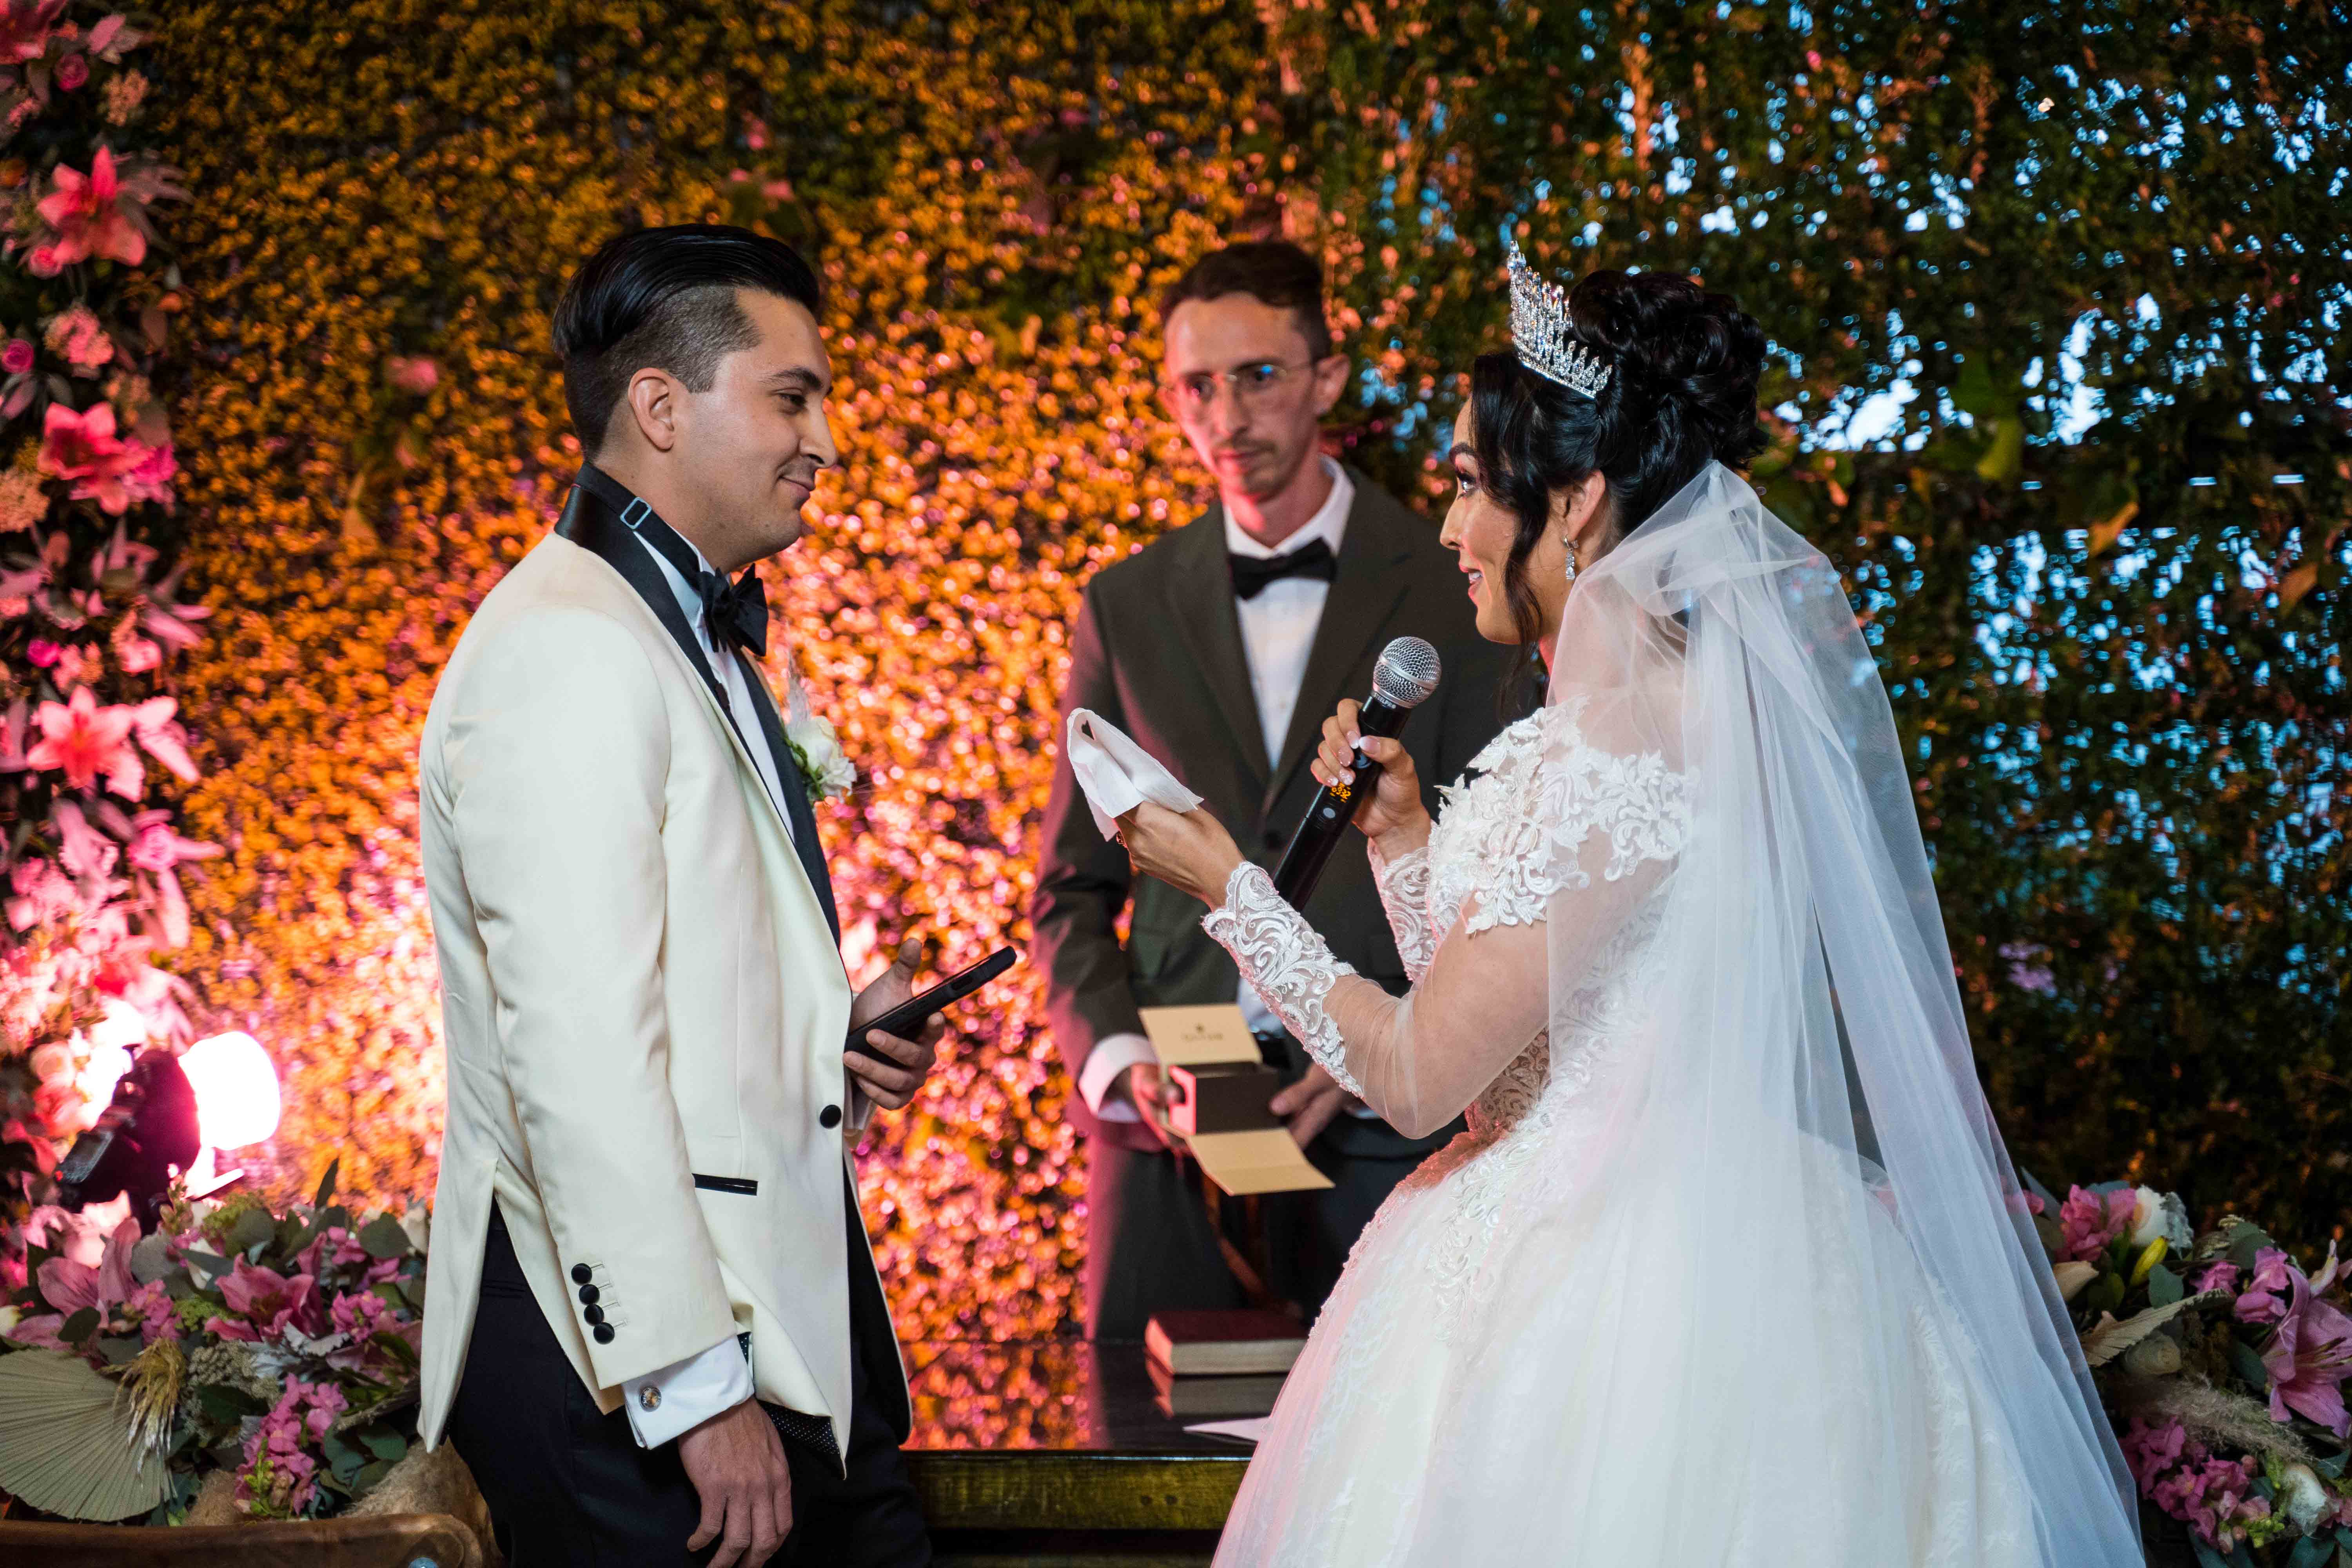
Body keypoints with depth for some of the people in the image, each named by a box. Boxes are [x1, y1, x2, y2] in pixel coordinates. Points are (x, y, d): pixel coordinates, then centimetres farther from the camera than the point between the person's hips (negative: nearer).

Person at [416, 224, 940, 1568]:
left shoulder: (699, 639, 19)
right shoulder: (568, 650, -14)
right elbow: (577, 1051, -21)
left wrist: (826, 1039, 8)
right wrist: (695, 1387, -22)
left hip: (781, 1322, 9)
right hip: (624, 1360, -9)